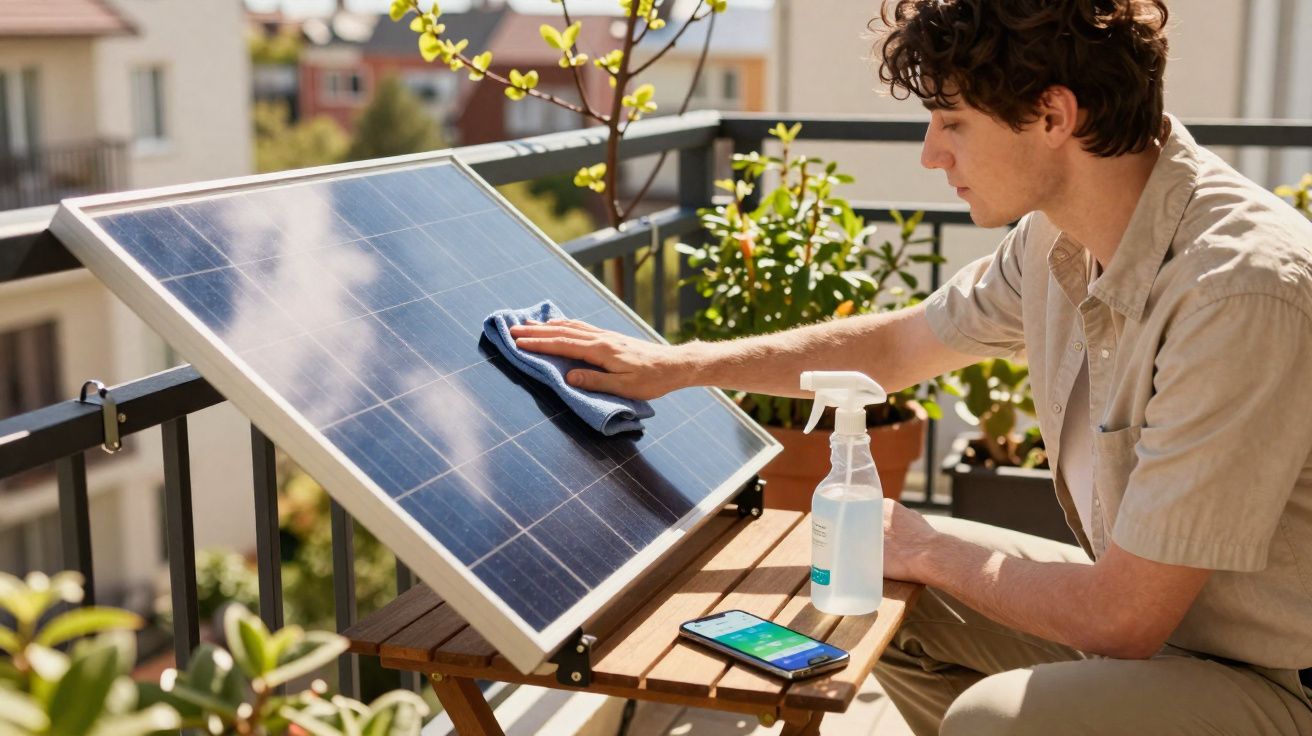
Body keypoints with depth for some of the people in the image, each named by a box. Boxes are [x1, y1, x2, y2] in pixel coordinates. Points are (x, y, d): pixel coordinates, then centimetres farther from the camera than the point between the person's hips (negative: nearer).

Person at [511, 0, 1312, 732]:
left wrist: (925, 545, -11)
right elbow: (894, 346, 13)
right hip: (1156, 616, 8)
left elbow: (1121, 618, -27)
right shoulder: (1058, 236, -4)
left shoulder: (1244, 288, -31)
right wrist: (680, 363, 11)